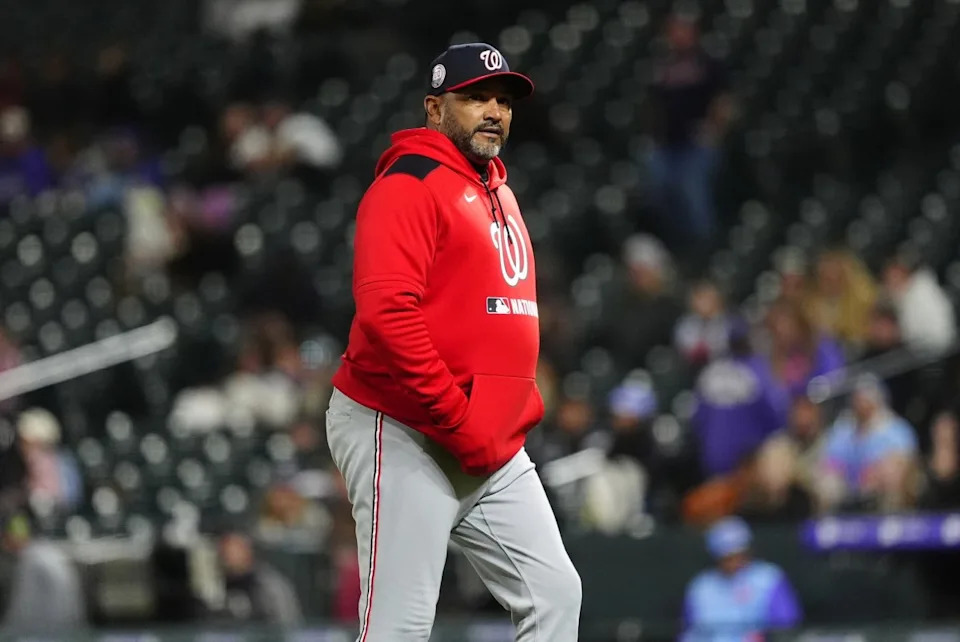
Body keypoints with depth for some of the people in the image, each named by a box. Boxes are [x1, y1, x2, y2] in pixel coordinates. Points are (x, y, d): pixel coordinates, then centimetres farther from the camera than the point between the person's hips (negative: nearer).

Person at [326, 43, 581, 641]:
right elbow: (386, 315, -22)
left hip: (496, 450, 9)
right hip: (406, 439, -9)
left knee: (556, 593, 5)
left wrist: (523, 408, 10)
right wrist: (461, 428, -20)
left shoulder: (498, 192, 20)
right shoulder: (411, 184, -10)